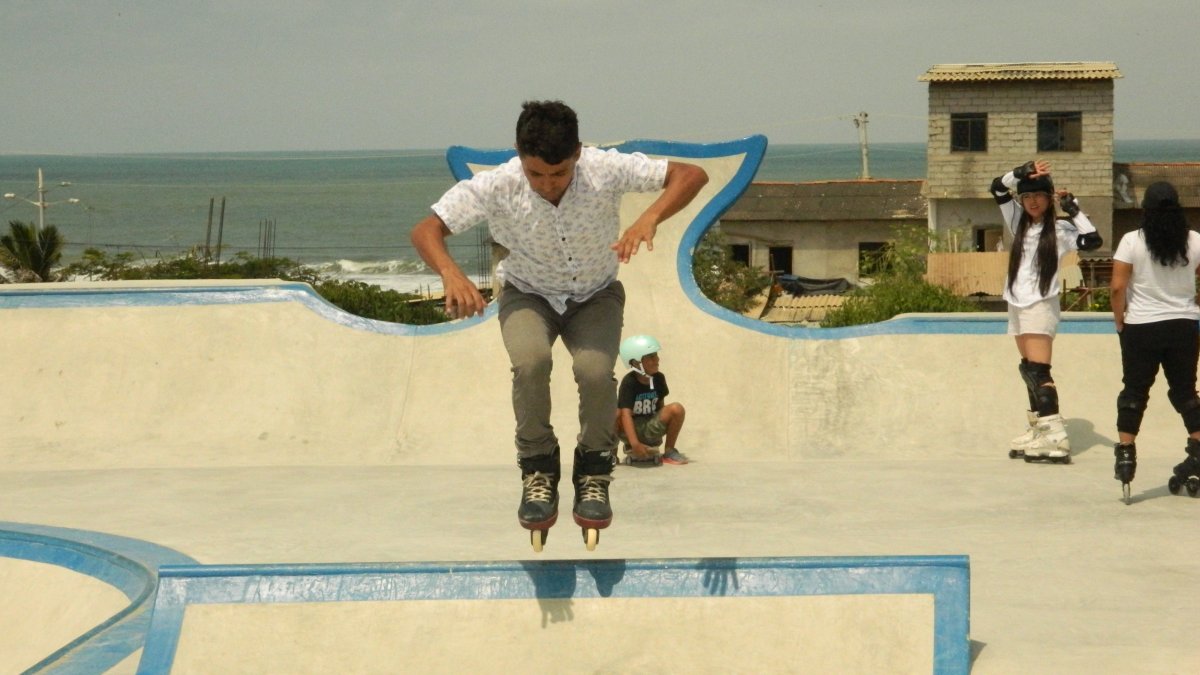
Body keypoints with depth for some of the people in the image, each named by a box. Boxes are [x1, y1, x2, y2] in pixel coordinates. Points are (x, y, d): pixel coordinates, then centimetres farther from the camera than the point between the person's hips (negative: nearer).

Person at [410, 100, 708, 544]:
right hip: (528, 295, 0)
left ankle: (594, 474, -2)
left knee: (595, 370, -28)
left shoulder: (605, 170, -28)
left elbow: (691, 175, -29)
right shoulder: (496, 186, -27)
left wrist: (650, 218, -47)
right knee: (530, 361, -32)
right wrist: (450, 273, -46)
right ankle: (538, 470, -10)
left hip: (595, 296, 0)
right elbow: (426, 230, -25)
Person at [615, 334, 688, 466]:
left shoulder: (658, 378, -3)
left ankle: (669, 452, 1)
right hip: (630, 430, -4)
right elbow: (626, 414, -28)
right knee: (614, 413, -35)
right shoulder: (629, 382, -19)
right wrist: (634, 443, -38)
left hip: (651, 429, 4)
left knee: (677, 409, -19)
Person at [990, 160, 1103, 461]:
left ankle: (1056, 438, -23)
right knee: (1029, 371, 12)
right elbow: (997, 188, 5)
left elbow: (1092, 240, -20)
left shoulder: (1060, 228, -6)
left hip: (1040, 305, -7)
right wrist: (1022, 172, -9)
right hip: (1017, 304, 7)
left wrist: (1073, 209, -15)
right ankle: (1037, 431, 19)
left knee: (1037, 371, -17)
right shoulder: (1019, 220, 11)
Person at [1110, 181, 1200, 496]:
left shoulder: (1132, 241, -9)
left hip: (1141, 328, -2)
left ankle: (1126, 454, 2)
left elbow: (1118, 286, -10)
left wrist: (1120, 321, 2)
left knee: (1134, 392, 6)